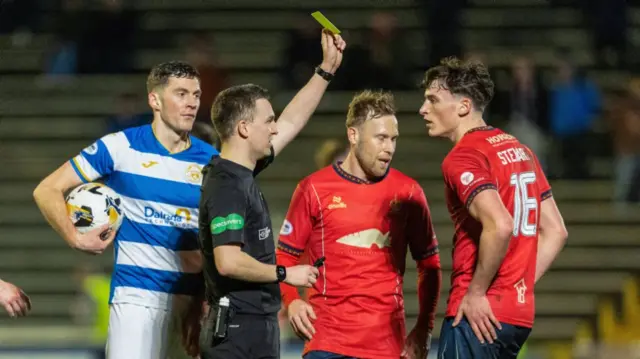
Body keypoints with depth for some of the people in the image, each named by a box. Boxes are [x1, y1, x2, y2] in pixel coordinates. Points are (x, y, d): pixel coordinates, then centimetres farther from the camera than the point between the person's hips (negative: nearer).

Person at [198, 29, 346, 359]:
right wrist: (285, 274, -15)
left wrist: (327, 69, 24)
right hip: (237, 331, -10)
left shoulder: (241, 174, 12)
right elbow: (228, 261, -27)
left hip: (257, 328, 10)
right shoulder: (227, 187, -17)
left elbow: (292, 122, 24)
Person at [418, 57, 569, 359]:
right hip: (520, 312, 9)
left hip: (480, 315, -9)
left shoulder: (462, 157, -12)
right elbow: (555, 231, 16)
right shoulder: (519, 149, 15)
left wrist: (476, 293, -17)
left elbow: (500, 226, -27)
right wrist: (519, 287, 13)